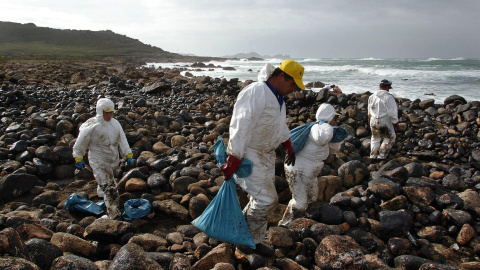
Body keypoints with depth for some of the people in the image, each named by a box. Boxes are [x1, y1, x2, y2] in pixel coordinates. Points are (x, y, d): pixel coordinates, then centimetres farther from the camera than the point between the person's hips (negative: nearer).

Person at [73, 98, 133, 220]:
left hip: (113, 161, 6)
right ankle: (114, 214, -9)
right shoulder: (92, 125, -14)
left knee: (107, 183, 26)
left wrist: (128, 155, 3)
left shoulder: (115, 123, 5)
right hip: (99, 162, -6)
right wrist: (79, 158, 1)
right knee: (110, 189, -13)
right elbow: (80, 143, -4)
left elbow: (122, 140, 10)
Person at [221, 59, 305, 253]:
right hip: (249, 154, -10)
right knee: (267, 200, -10)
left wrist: (289, 147, 34)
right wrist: (232, 162, -29)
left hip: (266, 154, 10)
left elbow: (281, 124, 27)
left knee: (262, 200, 14)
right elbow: (241, 128, -27)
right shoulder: (256, 93, -22)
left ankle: (255, 241, 28)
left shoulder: (277, 97, 11)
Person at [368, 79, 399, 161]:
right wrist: (396, 122, -5)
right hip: (384, 121, -6)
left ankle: (373, 155, 19)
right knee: (390, 137, 13)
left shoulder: (372, 96, 5)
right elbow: (392, 112, -15)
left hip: (373, 120, 6)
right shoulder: (388, 97, -15)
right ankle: (382, 155, 9)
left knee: (375, 138, 20)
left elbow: (369, 111, 15)